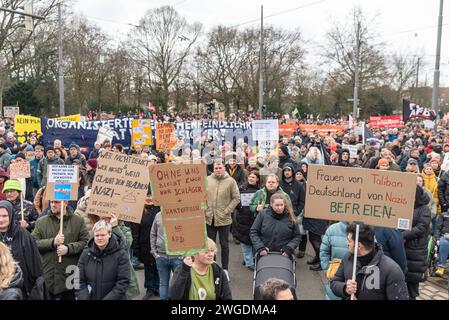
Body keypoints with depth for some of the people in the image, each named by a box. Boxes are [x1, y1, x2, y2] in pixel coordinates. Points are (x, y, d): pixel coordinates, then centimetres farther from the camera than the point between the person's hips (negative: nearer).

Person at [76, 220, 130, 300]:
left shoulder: (121, 254, -10)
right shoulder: (86, 254, -1)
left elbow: (123, 283, -15)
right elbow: (80, 281, -2)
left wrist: (108, 298, -22)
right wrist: (83, 298, -16)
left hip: (114, 298, -2)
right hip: (91, 297, 2)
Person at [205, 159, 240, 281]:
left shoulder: (230, 181, -6)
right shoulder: (207, 180, 1)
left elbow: (236, 198, -6)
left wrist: (227, 211, -10)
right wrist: (204, 209, -2)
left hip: (224, 219, -2)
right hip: (209, 218, 3)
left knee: (224, 244, 9)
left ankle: (225, 269, 22)